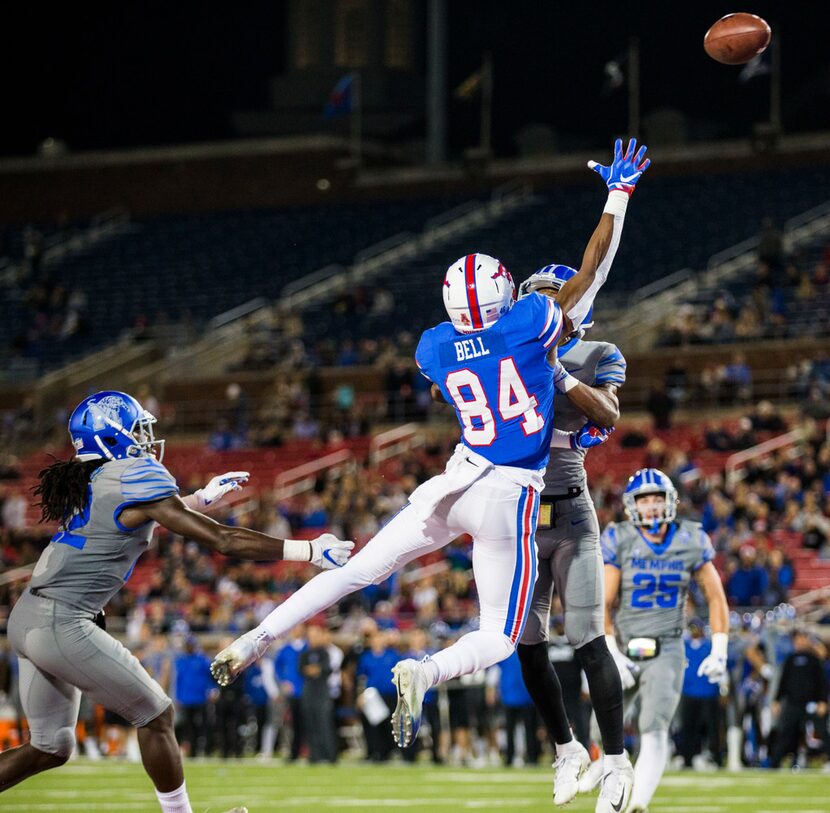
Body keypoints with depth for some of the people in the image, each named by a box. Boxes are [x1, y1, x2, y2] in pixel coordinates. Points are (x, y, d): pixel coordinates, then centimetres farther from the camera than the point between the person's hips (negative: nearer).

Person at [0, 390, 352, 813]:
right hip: (62, 625, -9)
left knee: (51, 749, 16)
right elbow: (221, 539, -11)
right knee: (155, 715, 5)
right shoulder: (136, 477, -11)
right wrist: (309, 551, -7)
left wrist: (201, 498, 37)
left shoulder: (94, 479, 13)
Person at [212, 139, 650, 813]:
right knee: (500, 639, 4)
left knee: (358, 570, 18)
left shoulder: (434, 350, 4)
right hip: (508, 498, -4)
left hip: (458, 481, 4)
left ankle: (251, 643, 11)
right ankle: (424, 674, -26)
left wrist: (563, 437, 24)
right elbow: (593, 271, 1)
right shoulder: (530, 324, -8)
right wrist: (619, 194, 11)